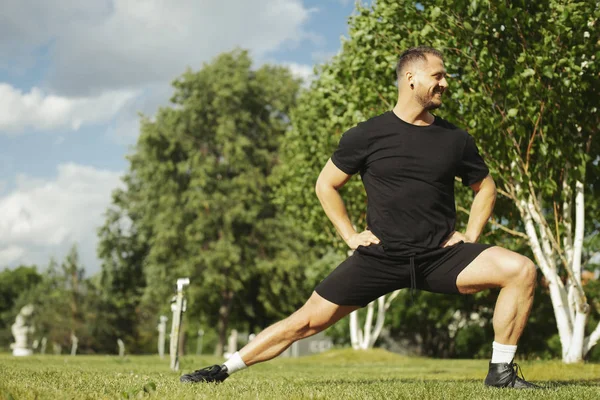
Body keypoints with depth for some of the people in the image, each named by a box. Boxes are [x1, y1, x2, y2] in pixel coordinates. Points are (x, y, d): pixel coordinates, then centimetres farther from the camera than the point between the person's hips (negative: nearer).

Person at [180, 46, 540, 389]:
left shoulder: (456, 139, 4)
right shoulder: (368, 135, -2)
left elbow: (486, 187, 19)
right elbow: (326, 184, 9)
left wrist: (471, 237, 6)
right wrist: (350, 235, 1)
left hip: (441, 256, 2)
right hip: (381, 256, -2)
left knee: (522, 270, -18)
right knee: (309, 319, -6)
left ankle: (501, 370, -5)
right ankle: (225, 369, 9)